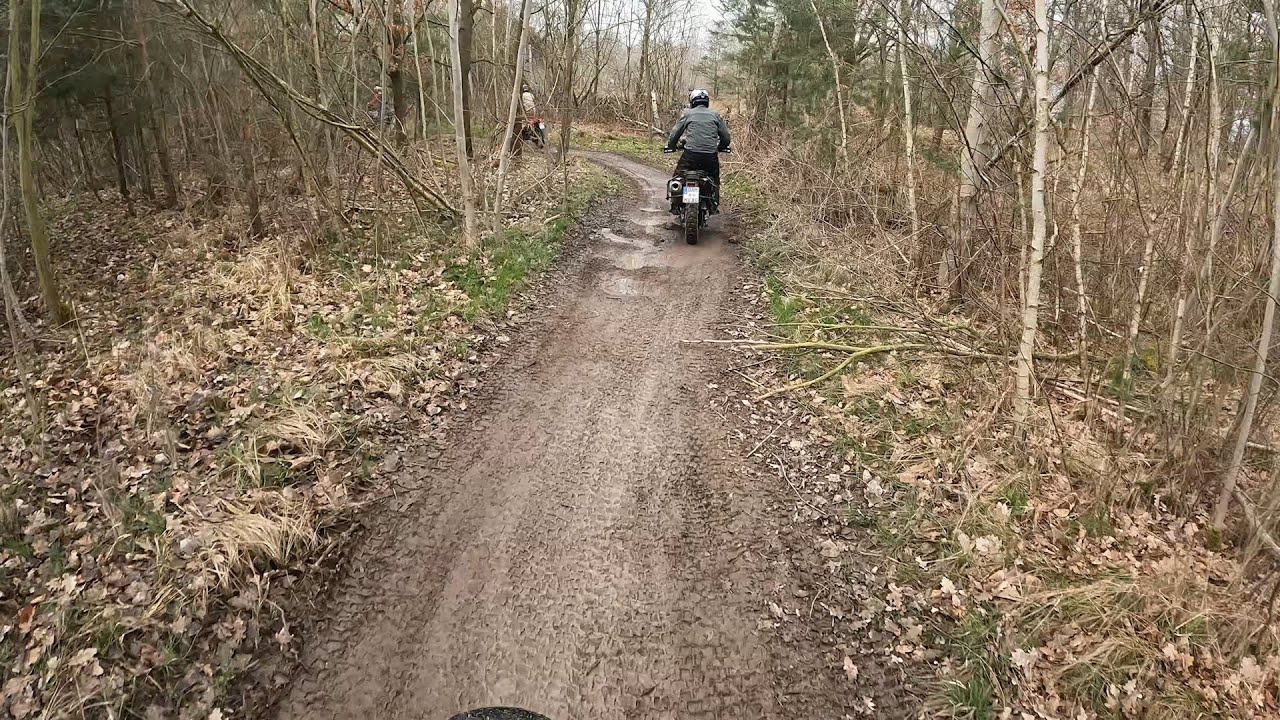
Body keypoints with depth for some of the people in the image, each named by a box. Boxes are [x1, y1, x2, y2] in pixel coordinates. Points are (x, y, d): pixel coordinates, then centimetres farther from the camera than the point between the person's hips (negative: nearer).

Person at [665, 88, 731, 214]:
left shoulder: (687, 114, 9)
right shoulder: (715, 115, 13)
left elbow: (675, 134, 7)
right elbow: (726, 137, 13)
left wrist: (671, 146, 25)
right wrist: (720, 148, 32)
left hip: (690, 154, -1)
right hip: (711, 156, 2)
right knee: (714, 179, 24)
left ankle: (675, 204, 10)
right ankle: (714, 205, 16)